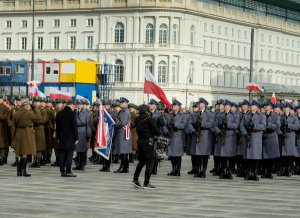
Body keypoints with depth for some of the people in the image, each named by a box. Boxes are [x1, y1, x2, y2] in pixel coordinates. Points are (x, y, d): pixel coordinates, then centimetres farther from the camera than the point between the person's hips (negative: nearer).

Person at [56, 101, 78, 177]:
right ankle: (68, 172, -5)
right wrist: (76, 138, -5)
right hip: (70, 138, -5)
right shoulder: (72, 114, -10)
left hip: (62, 137, 5)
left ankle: (62, 171, 9)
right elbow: (75, 126, -11)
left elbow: (57, 127, 11)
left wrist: (58, 137, 16)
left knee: (62, 155, 7)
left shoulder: (59, 114, 7)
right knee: (69, 154, -3)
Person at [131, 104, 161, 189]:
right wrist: (159, 133, 8)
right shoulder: (150, 119, -15)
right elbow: (156, 130, -12)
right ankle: (146, 183, -1)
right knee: (150, 162, 0)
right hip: (148, 142, -7)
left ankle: (135, 179, 21)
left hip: (140, 141, 7)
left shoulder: (137, 119, 3)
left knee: (141, 161, 21)